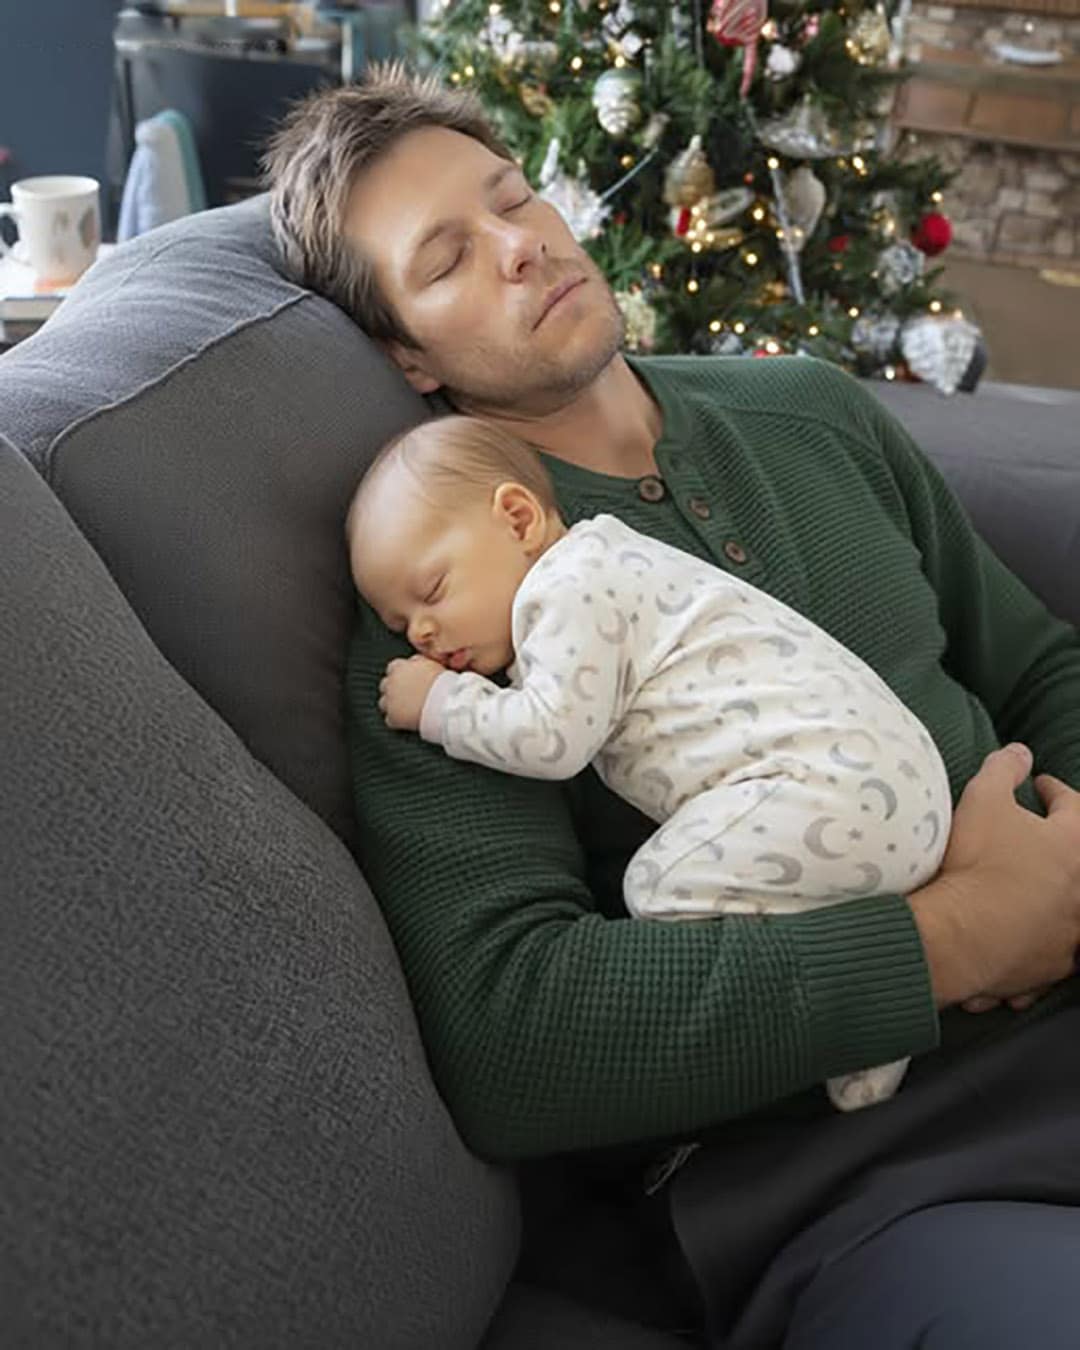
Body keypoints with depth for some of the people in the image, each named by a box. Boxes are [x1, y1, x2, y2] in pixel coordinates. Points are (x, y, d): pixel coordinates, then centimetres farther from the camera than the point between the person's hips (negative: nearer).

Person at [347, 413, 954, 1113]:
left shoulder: (568, 584, -8)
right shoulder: (604, 563, 23)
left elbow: (554, 737, -16)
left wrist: (439, 705, -3)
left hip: (832, 779, -11)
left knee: (665, 883, -17)